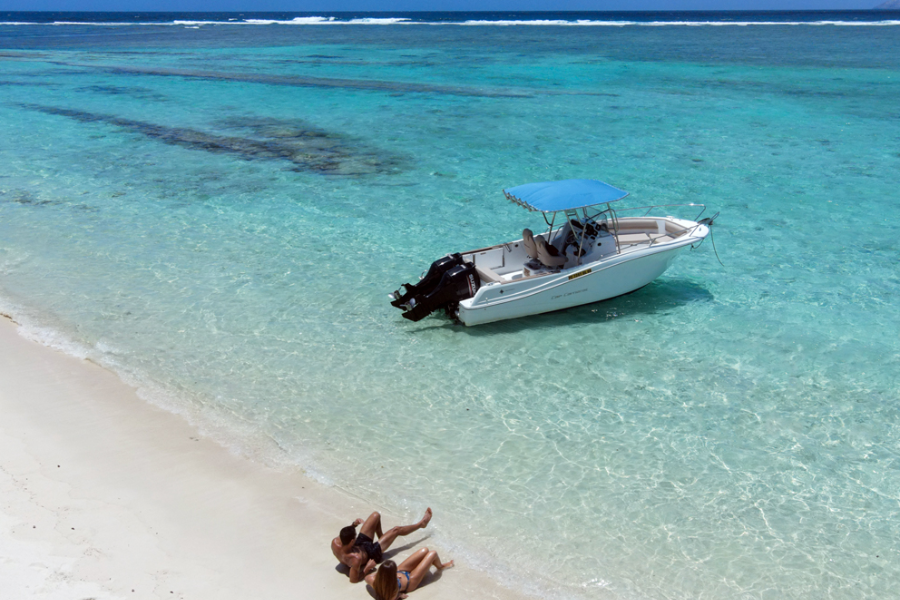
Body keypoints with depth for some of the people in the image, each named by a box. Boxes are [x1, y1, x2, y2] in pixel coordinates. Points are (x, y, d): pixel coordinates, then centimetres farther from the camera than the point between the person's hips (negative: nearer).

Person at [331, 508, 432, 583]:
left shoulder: (335, 543, -30)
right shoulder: (356, 558, -47)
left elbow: (343, 535, -4)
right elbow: (354, 580, -36)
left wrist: (353, 524, -11)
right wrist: (366, 569, -28)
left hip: (360, 543, 5)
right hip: (370, 552, -5)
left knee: (376, 515, 7)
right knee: (396, 530, 6)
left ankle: (380, 536, 37)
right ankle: (421, 523, 35)